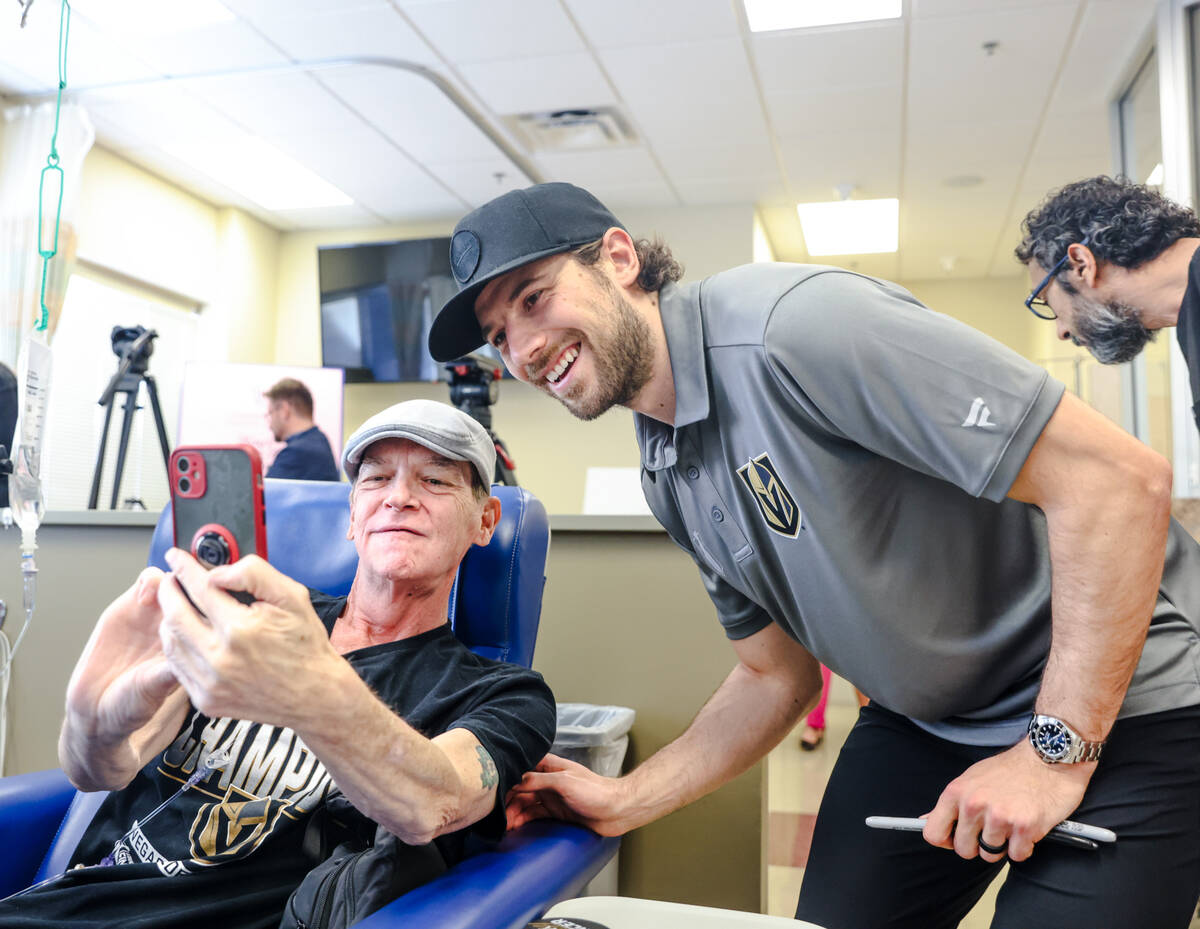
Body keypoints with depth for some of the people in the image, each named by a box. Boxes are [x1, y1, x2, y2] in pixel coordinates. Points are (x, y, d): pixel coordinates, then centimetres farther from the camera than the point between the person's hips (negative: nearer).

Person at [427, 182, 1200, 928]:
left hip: (1118, 707, -6)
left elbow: (1119, 477, -27)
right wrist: (625, 801, 0)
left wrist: (1057, 749, -23)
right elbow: (778, 677, 8)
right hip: (922, 722, 6)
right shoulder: (668, 478, 0)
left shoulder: (795, 323, -26)